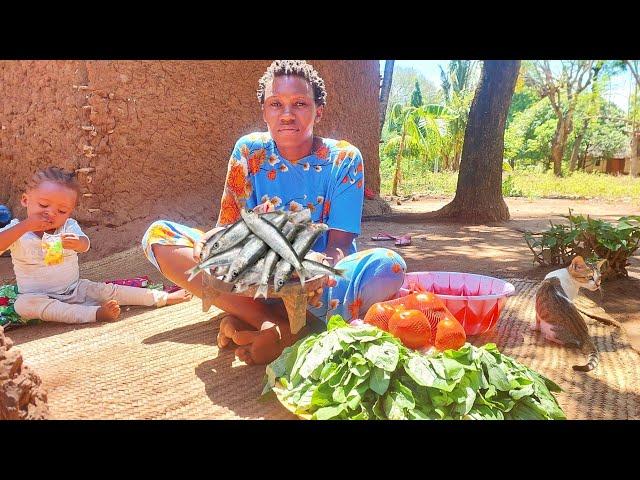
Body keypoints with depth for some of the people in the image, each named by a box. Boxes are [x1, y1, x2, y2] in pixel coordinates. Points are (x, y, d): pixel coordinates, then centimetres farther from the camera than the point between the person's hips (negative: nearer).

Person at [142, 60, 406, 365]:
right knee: (158, 235, -15)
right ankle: (281, 325, -26)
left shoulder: (344, 159, -7)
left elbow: (339, 245, -11)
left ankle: (247, 316, -25)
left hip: (318, 283, -2)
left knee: (387, 266, -32)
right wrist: (207, 244, -27)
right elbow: (227, 227, -3)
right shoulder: (249, 151, -1)